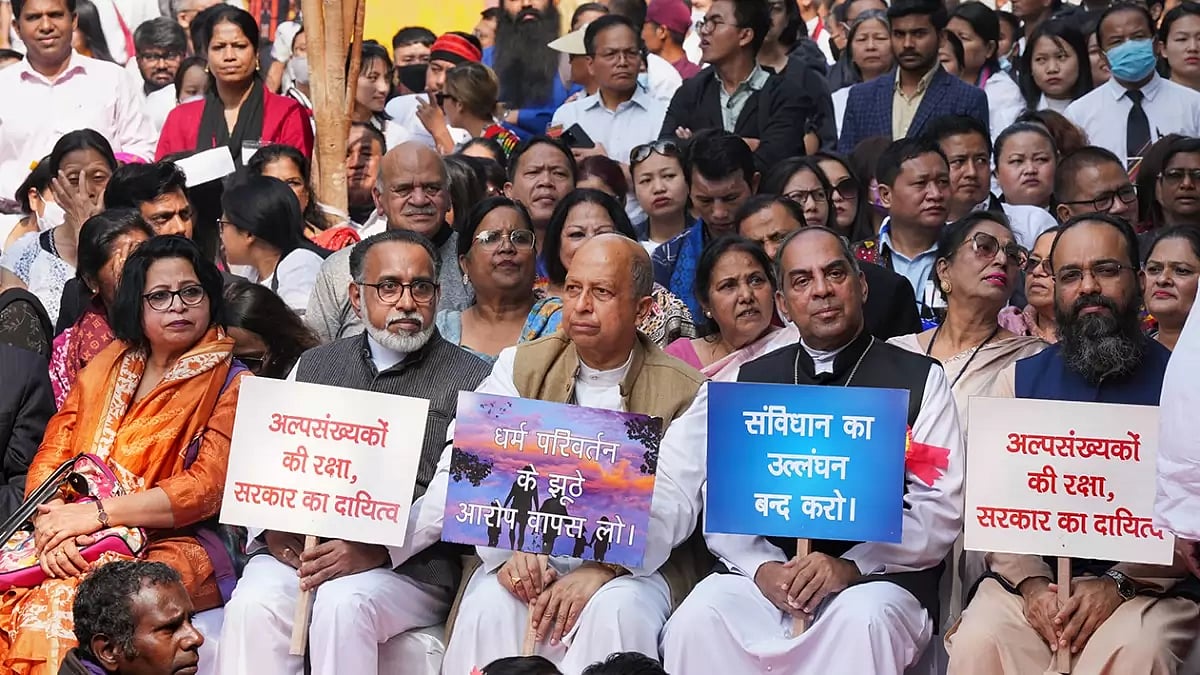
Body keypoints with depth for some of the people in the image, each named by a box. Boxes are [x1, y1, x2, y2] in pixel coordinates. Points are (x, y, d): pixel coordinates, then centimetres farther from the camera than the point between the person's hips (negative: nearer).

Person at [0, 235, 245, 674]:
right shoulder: (104, 368, 16)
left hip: (171, 544, -4)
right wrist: (51, 525, -11)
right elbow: (49, 459, 10)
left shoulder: (230, 382, 1)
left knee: (63, 608, -32)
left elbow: (209, 487, -9)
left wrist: (99, 513, -14)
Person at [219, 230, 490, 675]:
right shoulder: (314, 366, 20)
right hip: (295, 553, 3)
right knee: (253, 604, -27)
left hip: (411, 567, -3)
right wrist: (274, 530, -4)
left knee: (343, 603, -34)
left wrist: (377, 550, -18)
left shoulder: (470, 382, 4)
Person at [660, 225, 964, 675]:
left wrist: (851, 567, -16)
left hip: (878, 578, -2)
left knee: (862, 620, -35)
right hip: (765, 574, 2)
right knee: (697, 619, -29)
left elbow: (940, 512, -1)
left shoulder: (919, 379, 6)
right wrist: (763, 568, -12)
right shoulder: (751, 381, 16)